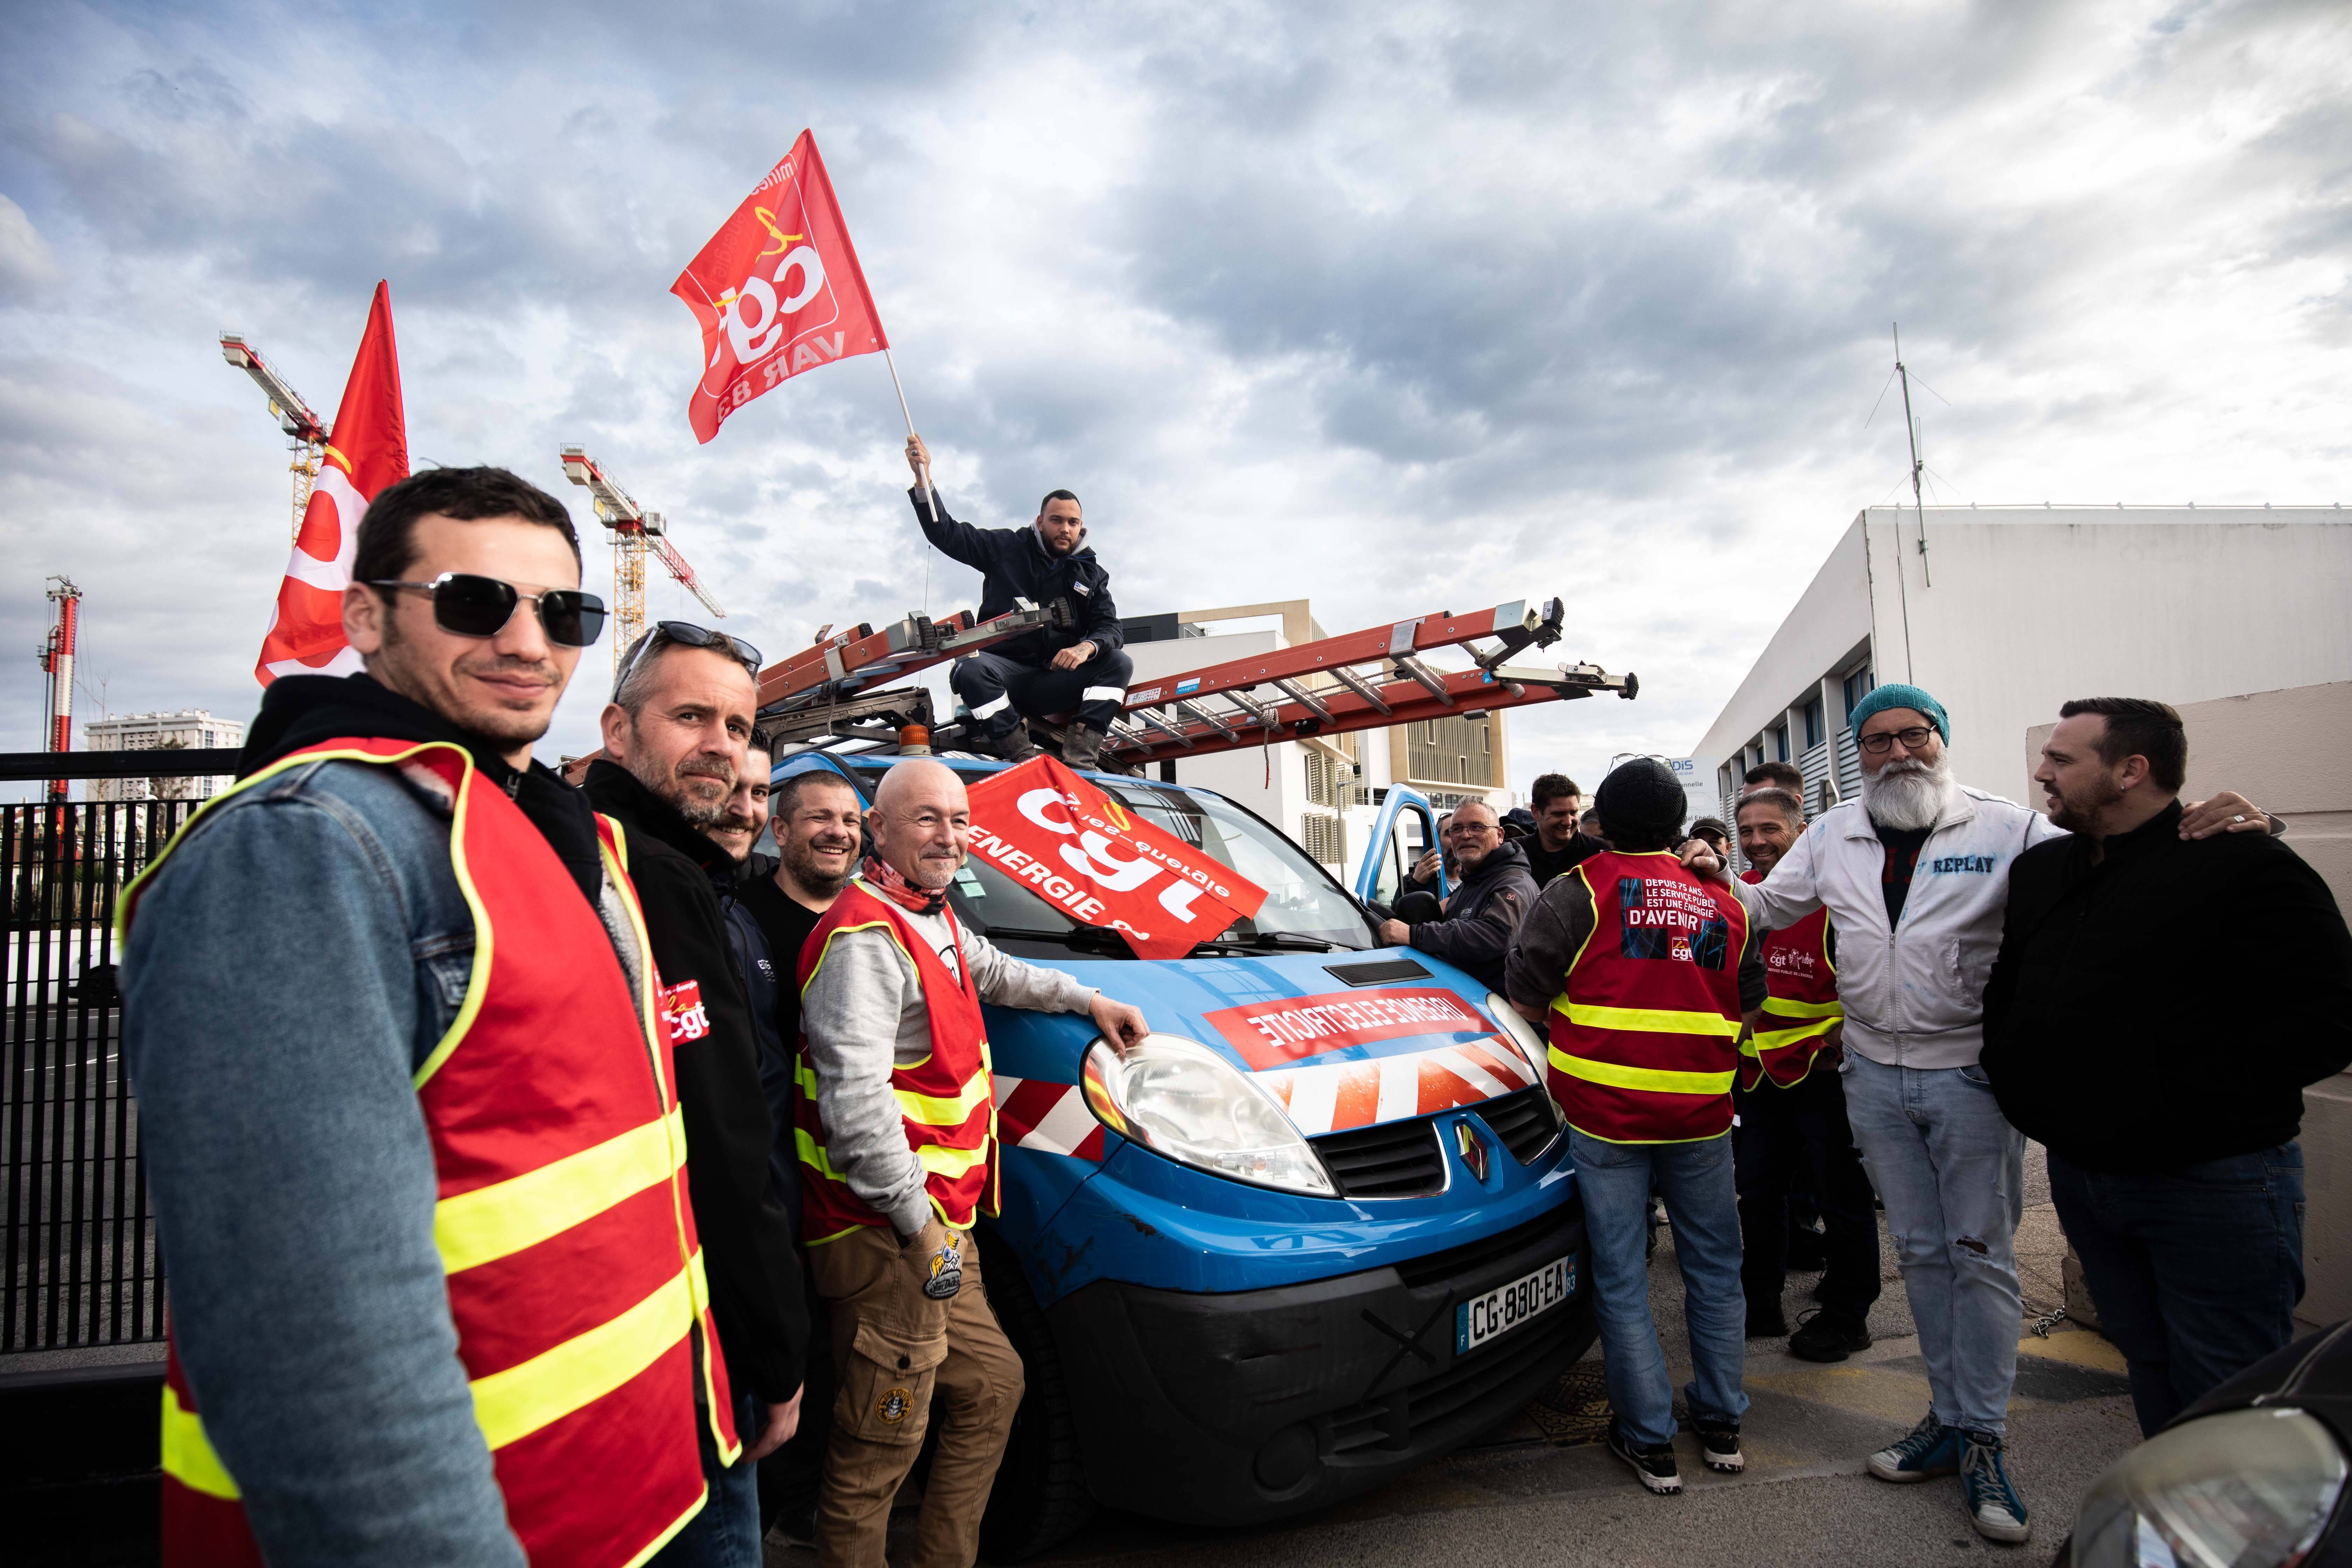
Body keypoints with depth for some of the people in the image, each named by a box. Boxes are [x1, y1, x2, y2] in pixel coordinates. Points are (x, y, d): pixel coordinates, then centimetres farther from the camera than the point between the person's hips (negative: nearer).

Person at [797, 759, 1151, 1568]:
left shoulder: (932, 920, 14)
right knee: (880, 1448, 1)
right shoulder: (865, 936, -19)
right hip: (887, 1235, -11)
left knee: (991, 1388, 21)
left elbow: (994, 973, 34)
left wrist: (1086, 999, 28)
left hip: (940, 1226, 11)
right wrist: (917, 1218, -22)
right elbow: (855, 1095, -26)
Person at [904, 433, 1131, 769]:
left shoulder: (1091, 574, 14)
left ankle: (1079, 759, -33)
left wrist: (1087, 647, -20)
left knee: (1119, 663, -22)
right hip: (1005, 671, -2)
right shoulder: (1007, 548, 9)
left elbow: (1109, 628, 4)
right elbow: (946, 534, 6)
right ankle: (1023, 758, -36)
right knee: (970, 668, -35)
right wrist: (923, 478, -6)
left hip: (1056, 682, 2)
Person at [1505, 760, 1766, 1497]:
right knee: (1714, 1267, 19)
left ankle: (1650, 1441, 13)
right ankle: (1721, 1424, 30)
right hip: (1700, 1116, 4)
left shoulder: (1580, 891, -7)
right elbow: (1746, 1009, 17)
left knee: (1622, 1277, 6)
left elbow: (1526, 996, -8)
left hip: (1605, 1112, -4)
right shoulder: (1726, 905, 8)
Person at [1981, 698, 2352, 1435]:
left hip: (2212, 1182, -6)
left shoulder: (2248, 868, -12)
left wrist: (2178, 1098, -21)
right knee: (2149, 1364, 19)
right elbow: (2006, 992, 20)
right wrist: (2015, 1080, 6)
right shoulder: (2039, 870, 9)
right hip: (2081, 1173, 7)